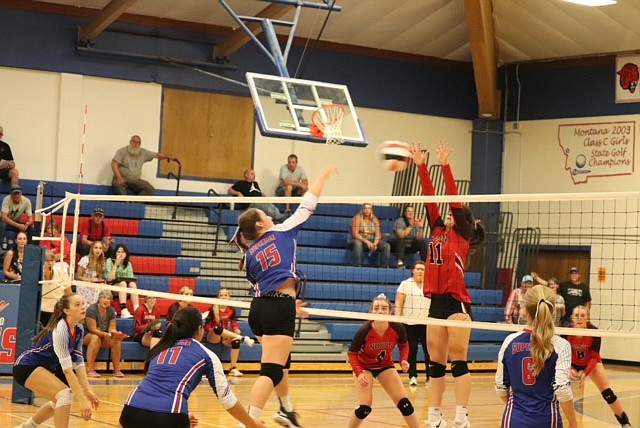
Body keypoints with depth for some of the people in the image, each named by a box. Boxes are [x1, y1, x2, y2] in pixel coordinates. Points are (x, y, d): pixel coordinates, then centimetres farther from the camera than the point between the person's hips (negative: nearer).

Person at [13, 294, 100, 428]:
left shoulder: (79, 329, -2)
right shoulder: (61, 329, -28)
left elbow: (78, 363, -1)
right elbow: (67, 369, -32)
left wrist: (88, 392, -10)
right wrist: (82, 400, -34)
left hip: (42, 367, 10)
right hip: (26, 367, -10)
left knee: (59, 401, 24)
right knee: (65, 394, -24)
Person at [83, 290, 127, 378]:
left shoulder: (111, 311, -2)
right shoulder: (92, 309, -20)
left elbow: (112, 328, -4)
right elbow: (92, 329, -24)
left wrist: (116, 334, -27)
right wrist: (105, 334, -39)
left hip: (104, 336, 5)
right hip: (87, 336, -5)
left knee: (117, 340, -23)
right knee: (95, 338, -39)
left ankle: (117, 370, -18)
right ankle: (89, 370, -41)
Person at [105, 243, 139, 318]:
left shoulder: (128, 264, 14)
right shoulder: (110, 261, 1)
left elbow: (131, 279, 8)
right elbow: (109, 279, -10)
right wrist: (116, 265, -15)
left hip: (126, 291, 4)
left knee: (132, 283, -28)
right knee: (123, 283, -34)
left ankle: (137, 310, -45)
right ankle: (124, 311, -50)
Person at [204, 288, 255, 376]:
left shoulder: (231, 309, 1)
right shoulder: (213, 309, -8)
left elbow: (234, 322, 9)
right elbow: (207, 326, -9)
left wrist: (236, 329, -13)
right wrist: (214, 331, -28)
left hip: (226, 337, 2)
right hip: (213, 337, -2)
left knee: (236, 341, -33)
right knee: (217, 328, -38)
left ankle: (233, 369, -30)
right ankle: (242, 338, -40)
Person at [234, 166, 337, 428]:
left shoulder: (250, 254, 15)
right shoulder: (282, 232, 3)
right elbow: (307, 205, 10)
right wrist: (324, 176, 22)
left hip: (259, 308, 7)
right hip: (279, 309, -7)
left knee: (281, 360, 29)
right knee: (271, 371, -11)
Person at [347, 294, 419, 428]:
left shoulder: (398, 328, -25)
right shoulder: (364, 331, -32)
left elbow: (404, 345, -2)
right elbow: (352, 354, -19)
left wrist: (404, 360, -21)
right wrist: (359, 373, -33)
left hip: (386, 366, 3)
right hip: (364, 367, -3)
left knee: (403, 402, -3)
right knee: (365, 407, -14)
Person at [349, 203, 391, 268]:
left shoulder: (375, 219, 3)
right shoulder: (357, 218, -11)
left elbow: (378, 234, -5)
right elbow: (355, 234, -20)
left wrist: (375, 244, -26)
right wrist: (366, 242, -32)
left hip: (371, 241, 5)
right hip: (358, 240, -5)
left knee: (386, 246, -17)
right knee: (358, 243, -41)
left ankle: (384, 267, -21)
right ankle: (357, 266, -41)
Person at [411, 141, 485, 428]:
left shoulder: (461, 234, 2)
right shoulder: (438, 231, 16)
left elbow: (455, 199, -7)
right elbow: (430, 199, 12)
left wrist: (445, 166, -12)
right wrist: (421, 166, 7)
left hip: (456, 301, -7)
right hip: (437, 302, 7)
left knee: (458, 361, -8)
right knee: (436, 362, 8)